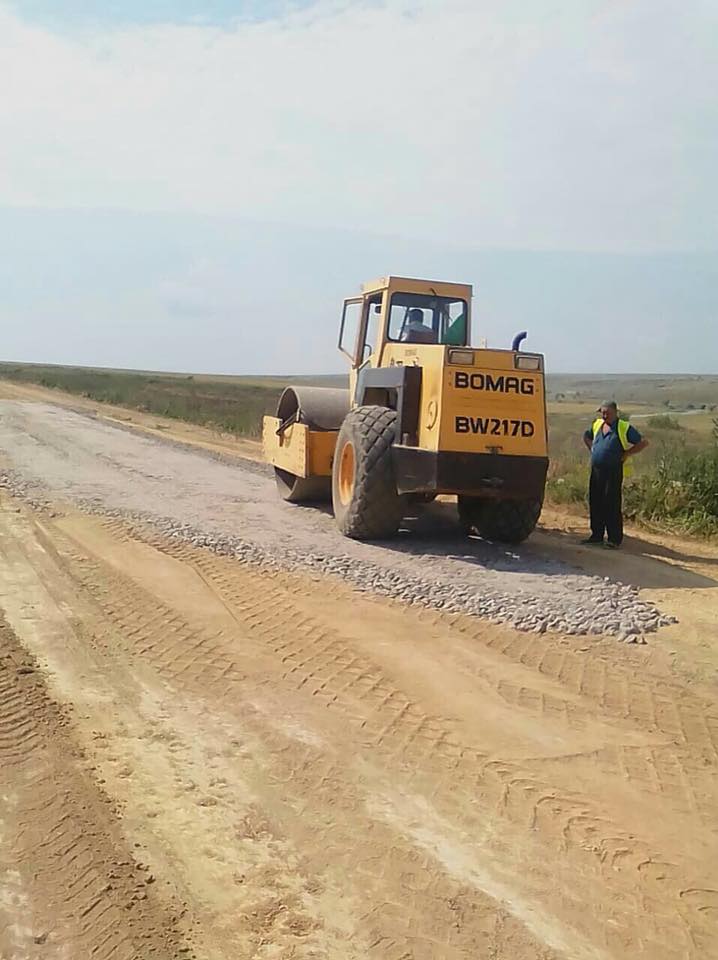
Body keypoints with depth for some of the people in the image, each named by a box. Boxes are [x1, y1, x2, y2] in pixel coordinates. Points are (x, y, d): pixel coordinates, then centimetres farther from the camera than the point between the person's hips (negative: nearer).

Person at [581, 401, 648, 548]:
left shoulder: (624, 428, -6)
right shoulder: (597, 425, 10)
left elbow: (643, 443, -7)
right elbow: (586, 436, 30)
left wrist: (626, 454, -10)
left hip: (614, 471, -6)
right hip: (596, 470, 6)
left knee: (612, 505, -7)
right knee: (595, 503, 9)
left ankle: (614, 539, -2)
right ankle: (596, 535, 20)